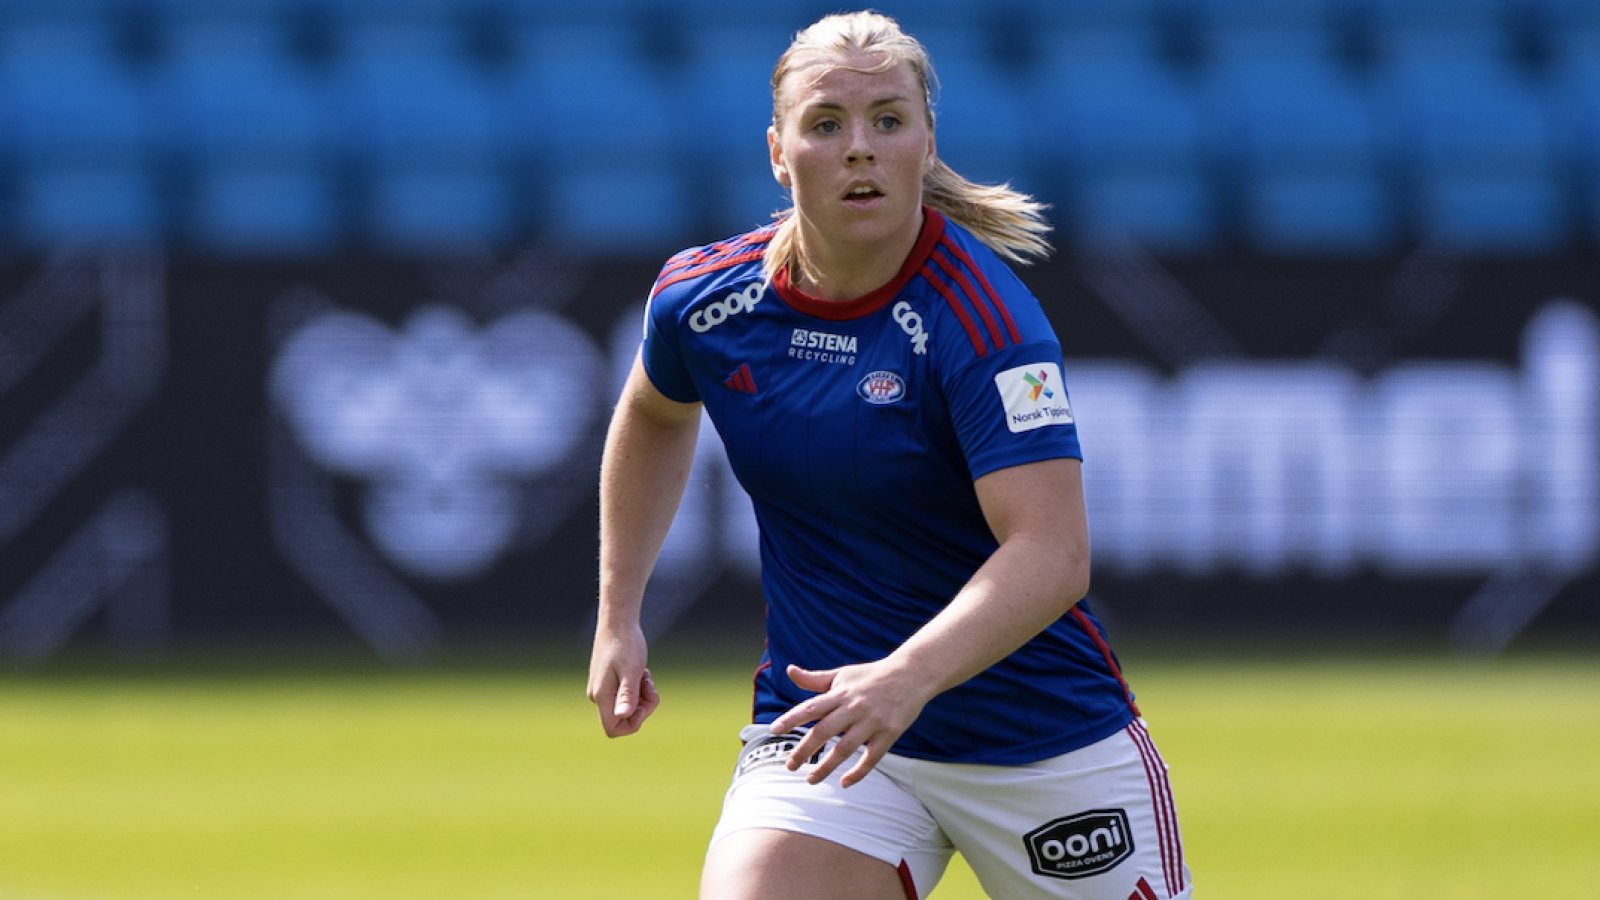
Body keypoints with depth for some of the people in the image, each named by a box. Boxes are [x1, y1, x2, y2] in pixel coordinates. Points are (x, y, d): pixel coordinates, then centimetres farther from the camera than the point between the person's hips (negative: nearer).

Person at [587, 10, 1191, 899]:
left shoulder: (980, 317, -21)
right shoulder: (703, 299, -4)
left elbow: (1051, 553, -32)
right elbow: (653, 416, 21)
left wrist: (909, 677, -46)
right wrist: (618, 617, 16)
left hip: (1046, 738, -3)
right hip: (819, 726, 3)